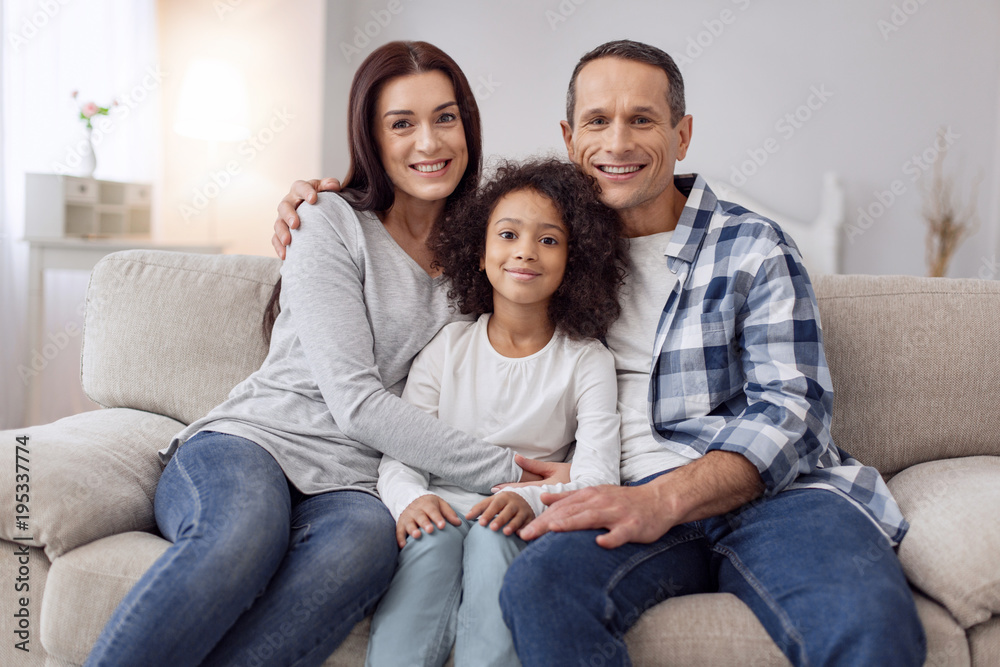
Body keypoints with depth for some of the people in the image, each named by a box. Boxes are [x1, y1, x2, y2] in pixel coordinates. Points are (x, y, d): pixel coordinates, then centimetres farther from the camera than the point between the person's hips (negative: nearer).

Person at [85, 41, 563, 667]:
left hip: (350, 485, 3)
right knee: (245, 533, -38)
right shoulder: (333, 222, 1)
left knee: (369, 538, -35)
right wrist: (504, 468, -12)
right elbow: (356, 401, -9)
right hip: (246, 445, -2)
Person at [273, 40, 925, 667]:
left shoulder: (753, 248, 8)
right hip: (630, 497, 2)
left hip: (775, 488, -1)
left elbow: (790, 407, -2)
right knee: (539, 588, -32)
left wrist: (663, 499, -19)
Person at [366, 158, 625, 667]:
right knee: (435, 536, -31)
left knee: (491, 536, -33)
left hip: (527, 529, -1)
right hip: (442, 513, 1)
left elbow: (597, 474, -5)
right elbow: (398, 452, 5)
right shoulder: (447, 347, 11)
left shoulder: (588, 361, 6)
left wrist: (530, 500, -27)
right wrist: (411, 499, -19)